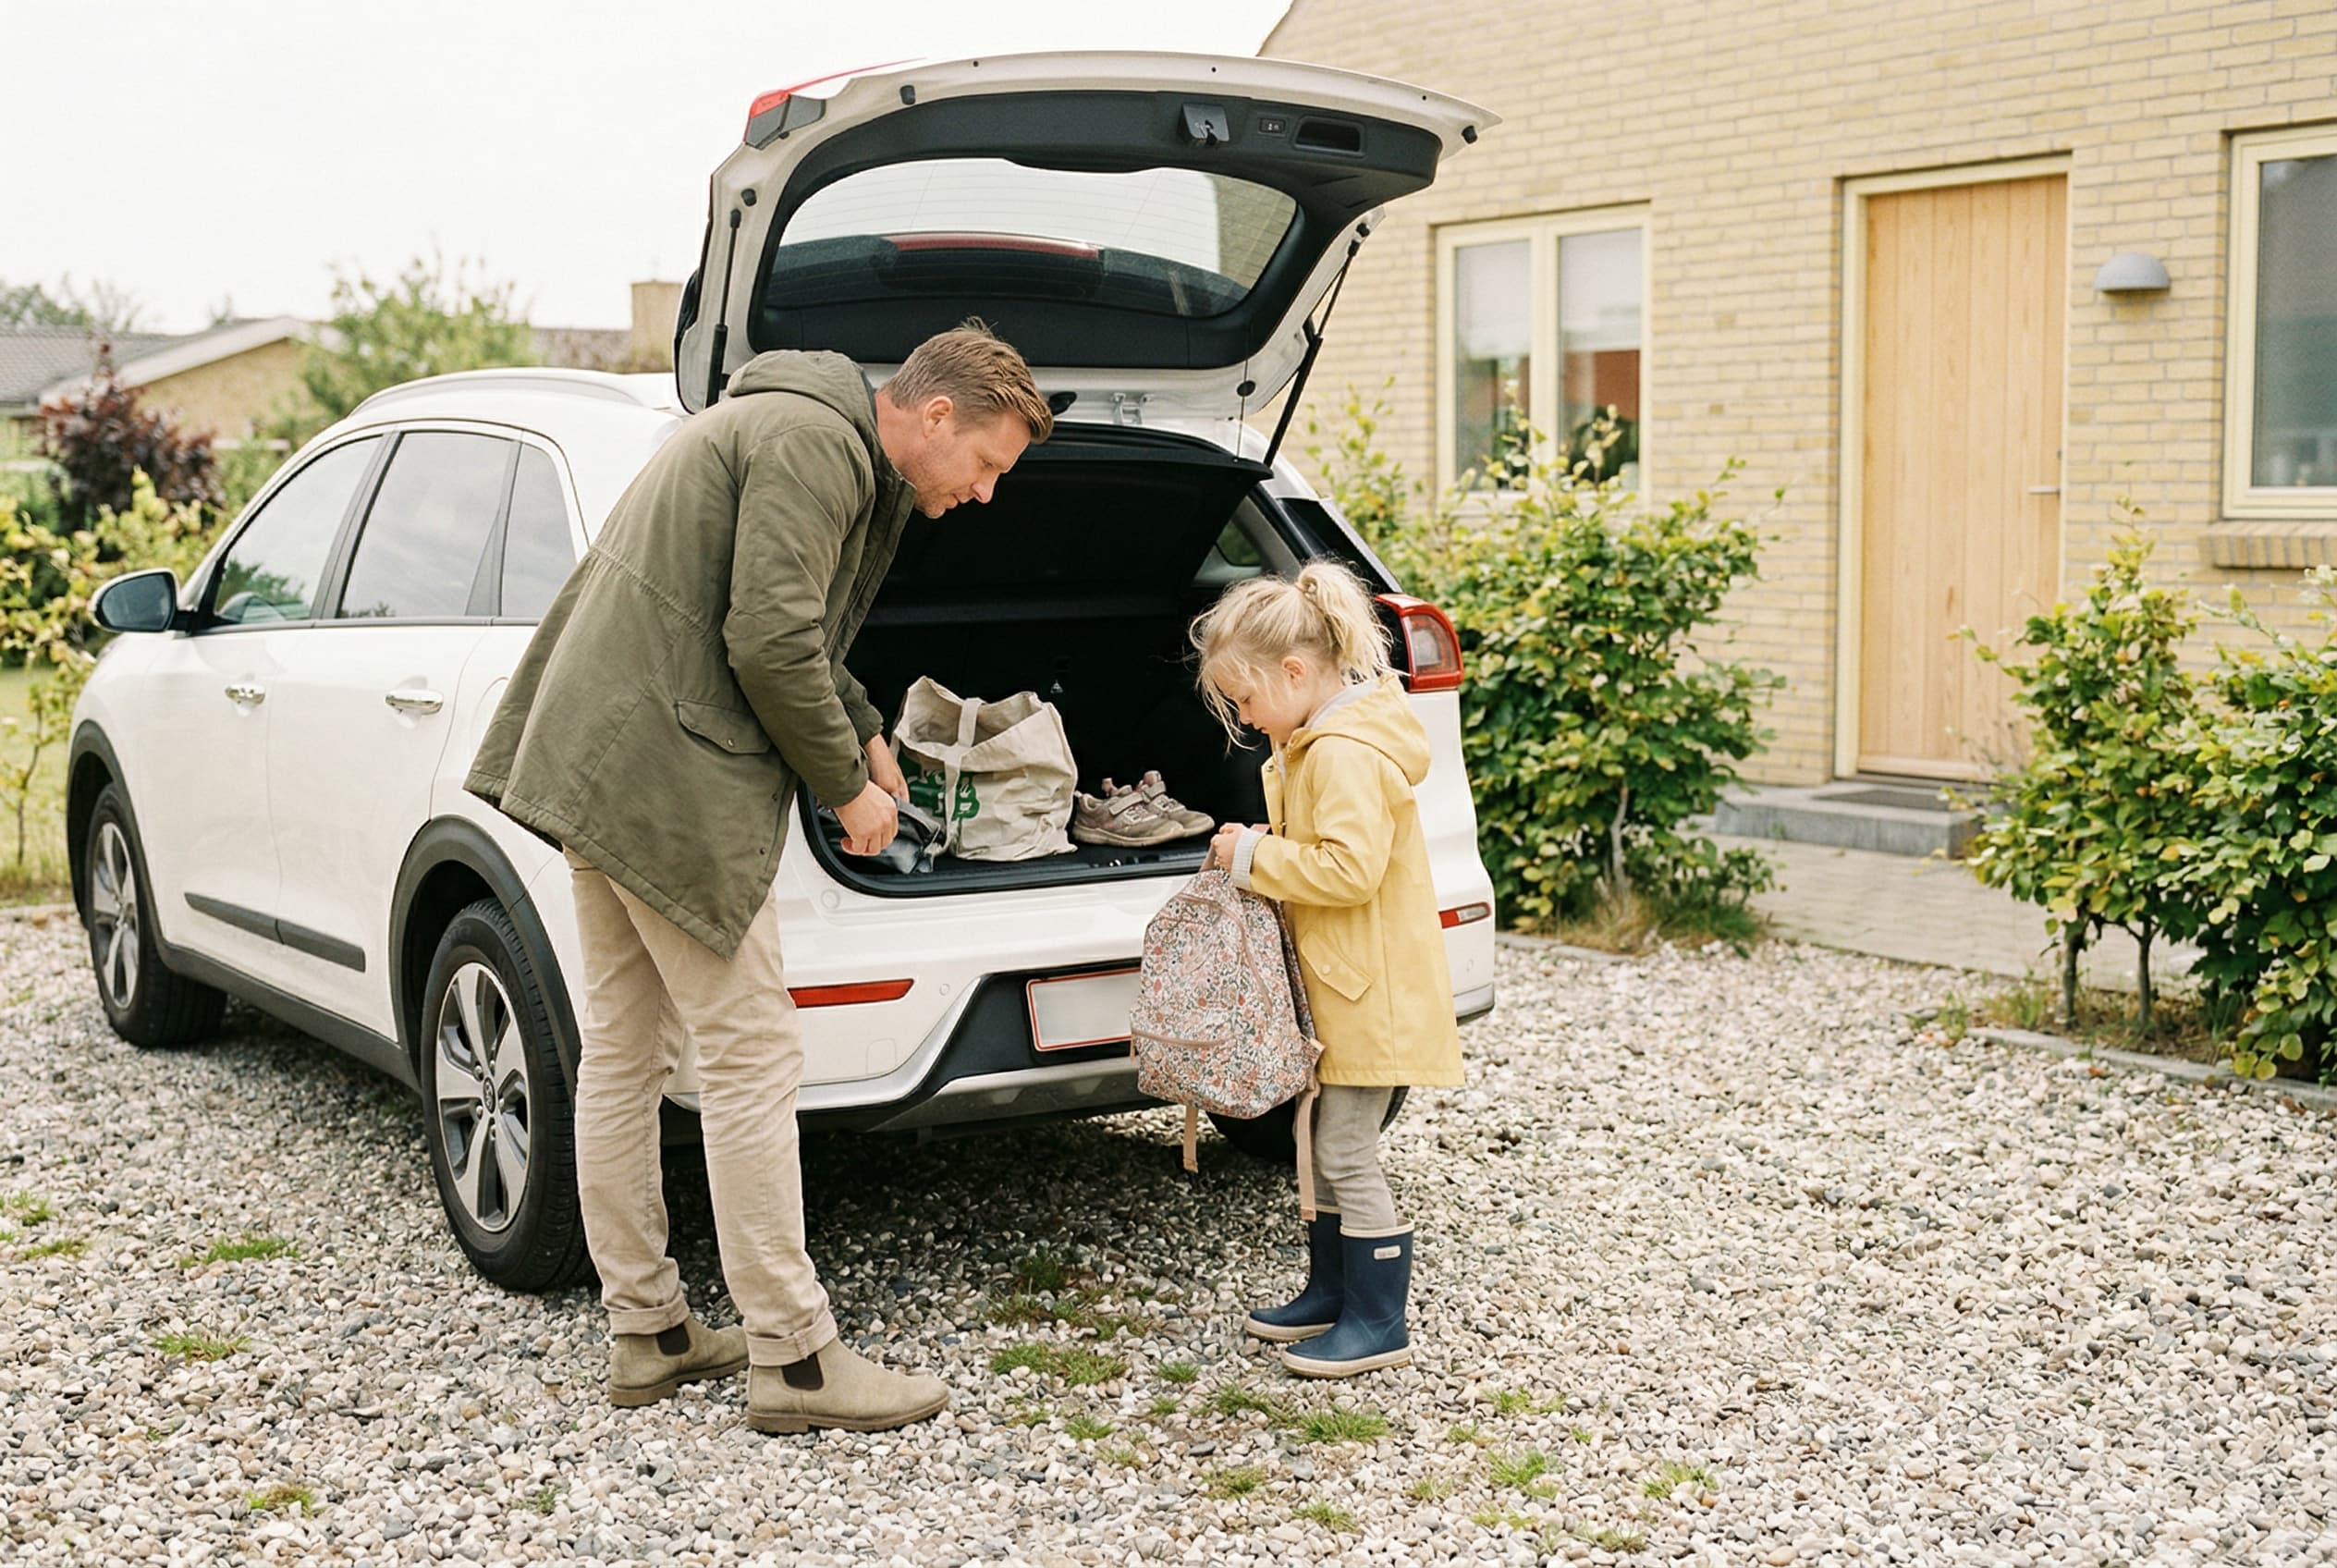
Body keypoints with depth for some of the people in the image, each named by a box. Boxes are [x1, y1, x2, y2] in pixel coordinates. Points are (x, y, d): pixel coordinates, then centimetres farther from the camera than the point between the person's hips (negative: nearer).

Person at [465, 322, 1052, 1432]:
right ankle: (792, 1357, 1)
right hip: (669, 780, -11)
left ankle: (646, 1330, 24)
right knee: (750, 1058, -6)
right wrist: (847, 787, -10)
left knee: (623, 1053, 13)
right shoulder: (815, 445, -14)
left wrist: (863, 735, 20)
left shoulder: (822, 444, 19)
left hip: (597, 759, 11)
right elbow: (770, 640, -21)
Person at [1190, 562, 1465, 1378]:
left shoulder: (1347, 754, -23)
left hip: (1368, 988, -10)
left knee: (1346, 1150, -5)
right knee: (1322, 1143, 17)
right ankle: (1331, 1291, 29)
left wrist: (1256, 856, -20)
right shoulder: (1313, 742, 11)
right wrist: (1259, 856, 5)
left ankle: (1380, 1324, 5)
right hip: (1336, 980, 11)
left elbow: (1351, 868, -30)